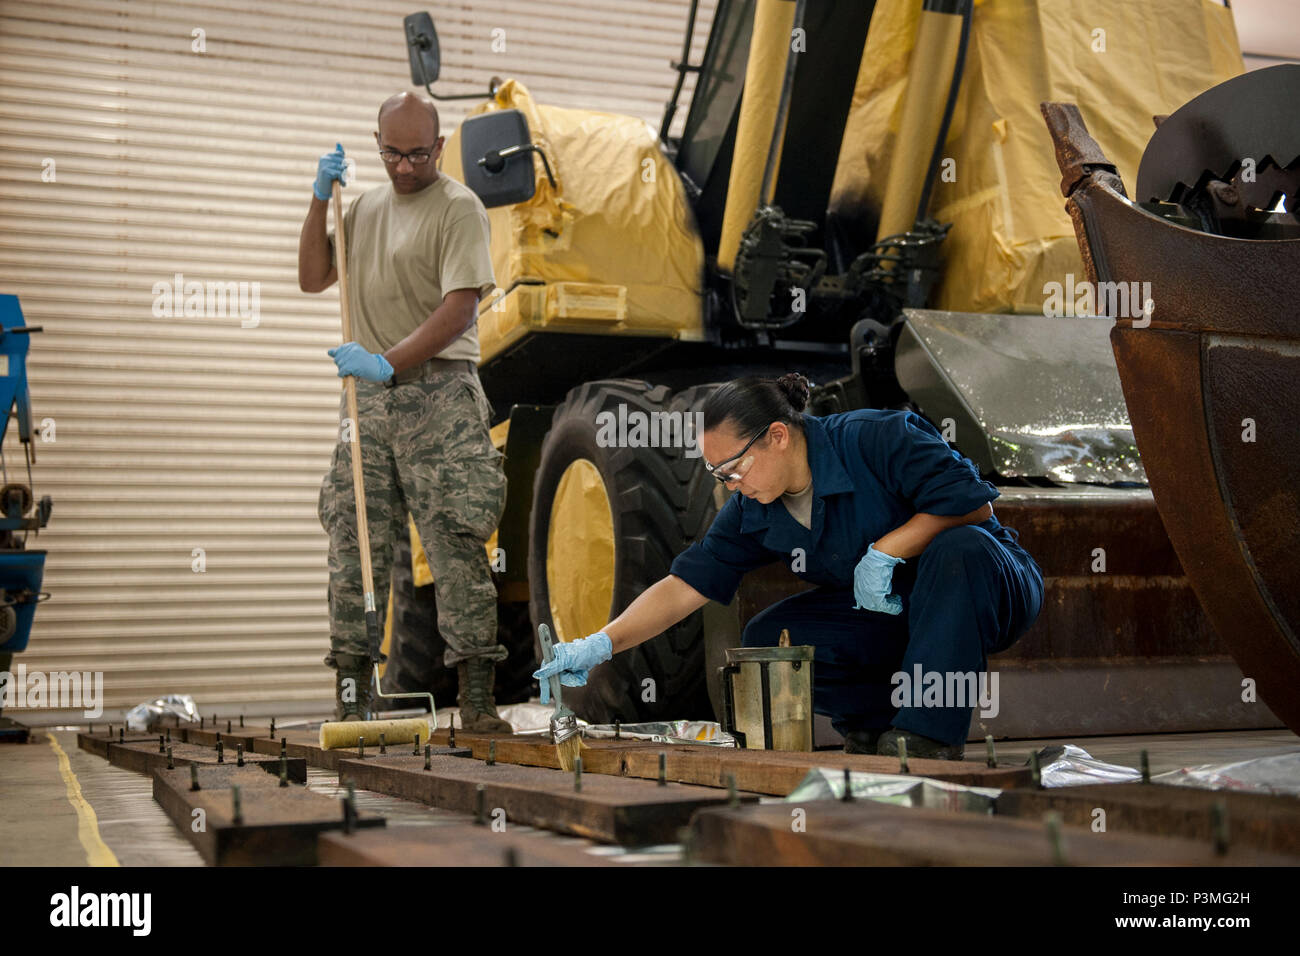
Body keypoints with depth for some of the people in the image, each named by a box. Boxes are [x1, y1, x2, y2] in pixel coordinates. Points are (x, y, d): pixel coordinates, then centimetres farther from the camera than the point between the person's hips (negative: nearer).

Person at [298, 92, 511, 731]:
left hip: (439, 396, -6)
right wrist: (320, 200, 8)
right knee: (354, 546, 5)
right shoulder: (366, 206, 19)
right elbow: (312, 279, 19)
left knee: (456, 545, -7)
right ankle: (350, 697, 12)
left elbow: (459, 310, -13)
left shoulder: (458, 207, -3)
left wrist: (388, 362, -22)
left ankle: (476, 700, -5)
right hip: (369, 397, 6)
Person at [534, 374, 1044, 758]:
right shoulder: (753, 514, -6)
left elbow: (973, 502, -24)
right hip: (883, 616, 5)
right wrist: (600, 644, -19)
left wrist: (884, 552, -26)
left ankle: (928, 738, -34)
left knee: (958, 547, -40)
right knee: (767, 638, -15)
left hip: (984, 585, -4)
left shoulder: (877, 438, -23)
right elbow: (685, 585, -9)